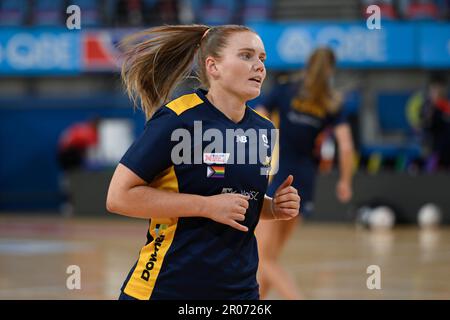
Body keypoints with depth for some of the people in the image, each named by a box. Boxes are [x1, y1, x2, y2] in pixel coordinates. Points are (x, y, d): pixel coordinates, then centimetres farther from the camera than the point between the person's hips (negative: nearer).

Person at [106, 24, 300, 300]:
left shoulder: (264, 129, 7)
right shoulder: (177, 119, -13)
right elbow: (119, 196, -16)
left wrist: (274, 208, 0)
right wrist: (207, 206, -19)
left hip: (240, 287, 6)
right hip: (166, 287, -6)